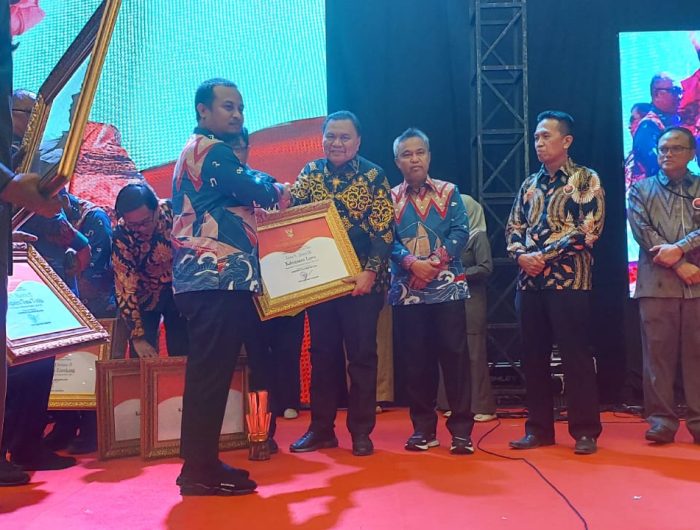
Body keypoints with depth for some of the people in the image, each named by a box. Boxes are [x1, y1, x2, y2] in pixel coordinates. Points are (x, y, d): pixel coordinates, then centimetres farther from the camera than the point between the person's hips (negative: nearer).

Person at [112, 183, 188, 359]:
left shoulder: (173, 211, -23)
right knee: (143, 358, -8)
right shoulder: (122, 236, -25)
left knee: (182, 353, -3)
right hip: (146, 296, -1)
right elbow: (125, 290, -21)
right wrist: (137, 336, -23)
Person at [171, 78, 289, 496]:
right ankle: (200, 471, -5)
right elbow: (259, 192, -13)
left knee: (210, 371, 11)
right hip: (220, 277, -10)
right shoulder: (212, 150, -7)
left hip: (208, 276, 10)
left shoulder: (195, 151, 26)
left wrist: (269, 193, 14)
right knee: (212, 372, -9)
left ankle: (201, 464, 16)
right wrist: (285, 191, 7)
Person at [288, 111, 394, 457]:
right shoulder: (311, 172, 7)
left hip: (362, 280, -3)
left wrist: (370, 272, -19)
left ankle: (361, 431, 13)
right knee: (322, 353, 9)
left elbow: (385, 230, -8)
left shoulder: (373, 176, -3)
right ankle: (321, 428, 19)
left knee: (362, 355, 3)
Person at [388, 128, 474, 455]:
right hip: (407, 290, 1)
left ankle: (461, 429, 4)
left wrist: (435, 262, -14)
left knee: (454, 354, -2)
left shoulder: (449, 192, 7)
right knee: (416, 358, 6)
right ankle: (423, 428, 17)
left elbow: (460, 232, -2)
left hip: (448, 286, -1)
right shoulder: (390, 198, 8)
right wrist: (412, 262, -17)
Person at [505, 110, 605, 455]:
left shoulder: (586, 179, 1)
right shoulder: (529, 184, 17)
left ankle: (585, 430, 8)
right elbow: (513, 227, 14)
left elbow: (588, 229, -10)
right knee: (533, 356, 8)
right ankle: (539, 428, 19)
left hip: (568, 280, -5)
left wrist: (545, 256, -13)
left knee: (575, 355, -2)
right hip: (529, 282, 6)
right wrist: (521, 255, -7)